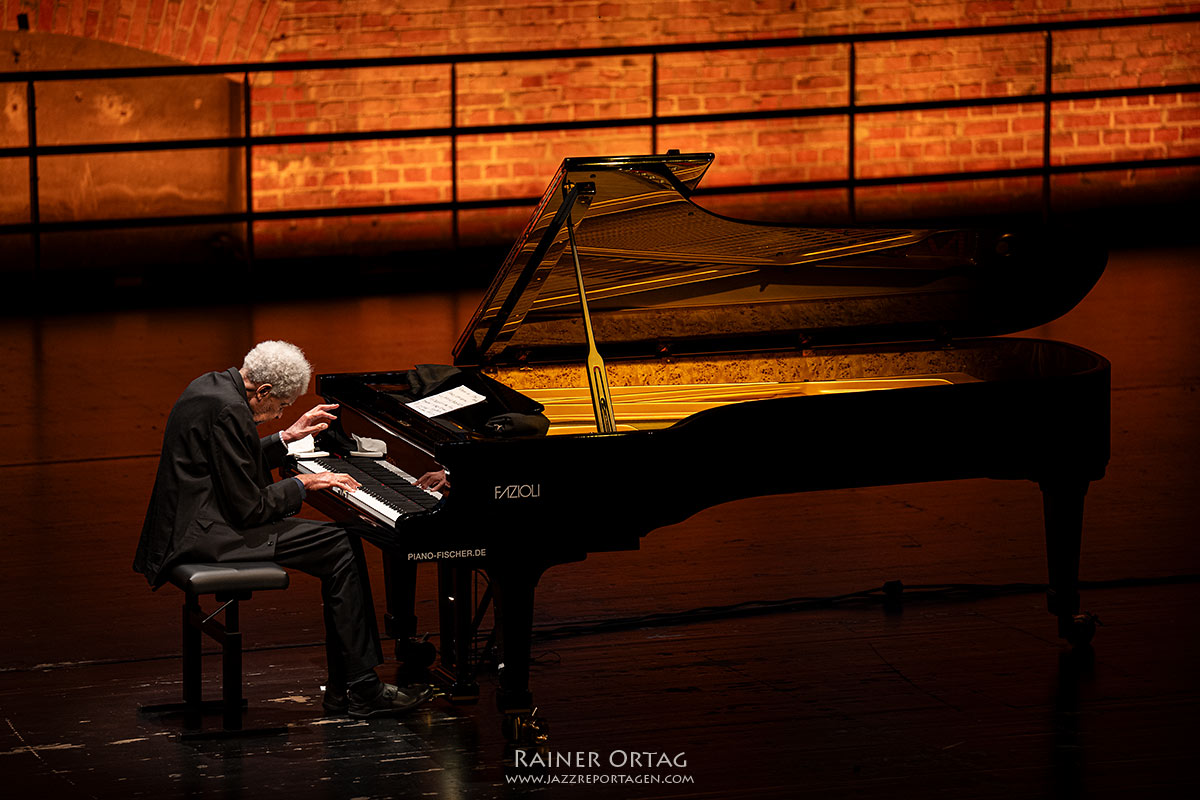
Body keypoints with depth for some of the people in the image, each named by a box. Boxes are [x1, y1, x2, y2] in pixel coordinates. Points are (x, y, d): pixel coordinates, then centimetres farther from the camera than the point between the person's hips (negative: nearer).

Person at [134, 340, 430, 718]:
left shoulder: (213, 386, 12)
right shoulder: (228, 411, -21)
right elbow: (249, 508, -20)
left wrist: (287, 438, 20)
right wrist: (302, 484, -6)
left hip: (197, 523, 11)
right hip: (209, 534, -11)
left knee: (344, 540, 9)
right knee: (341, 549, -12)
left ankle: (342, 689, 7)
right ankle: (363, 691, -7)